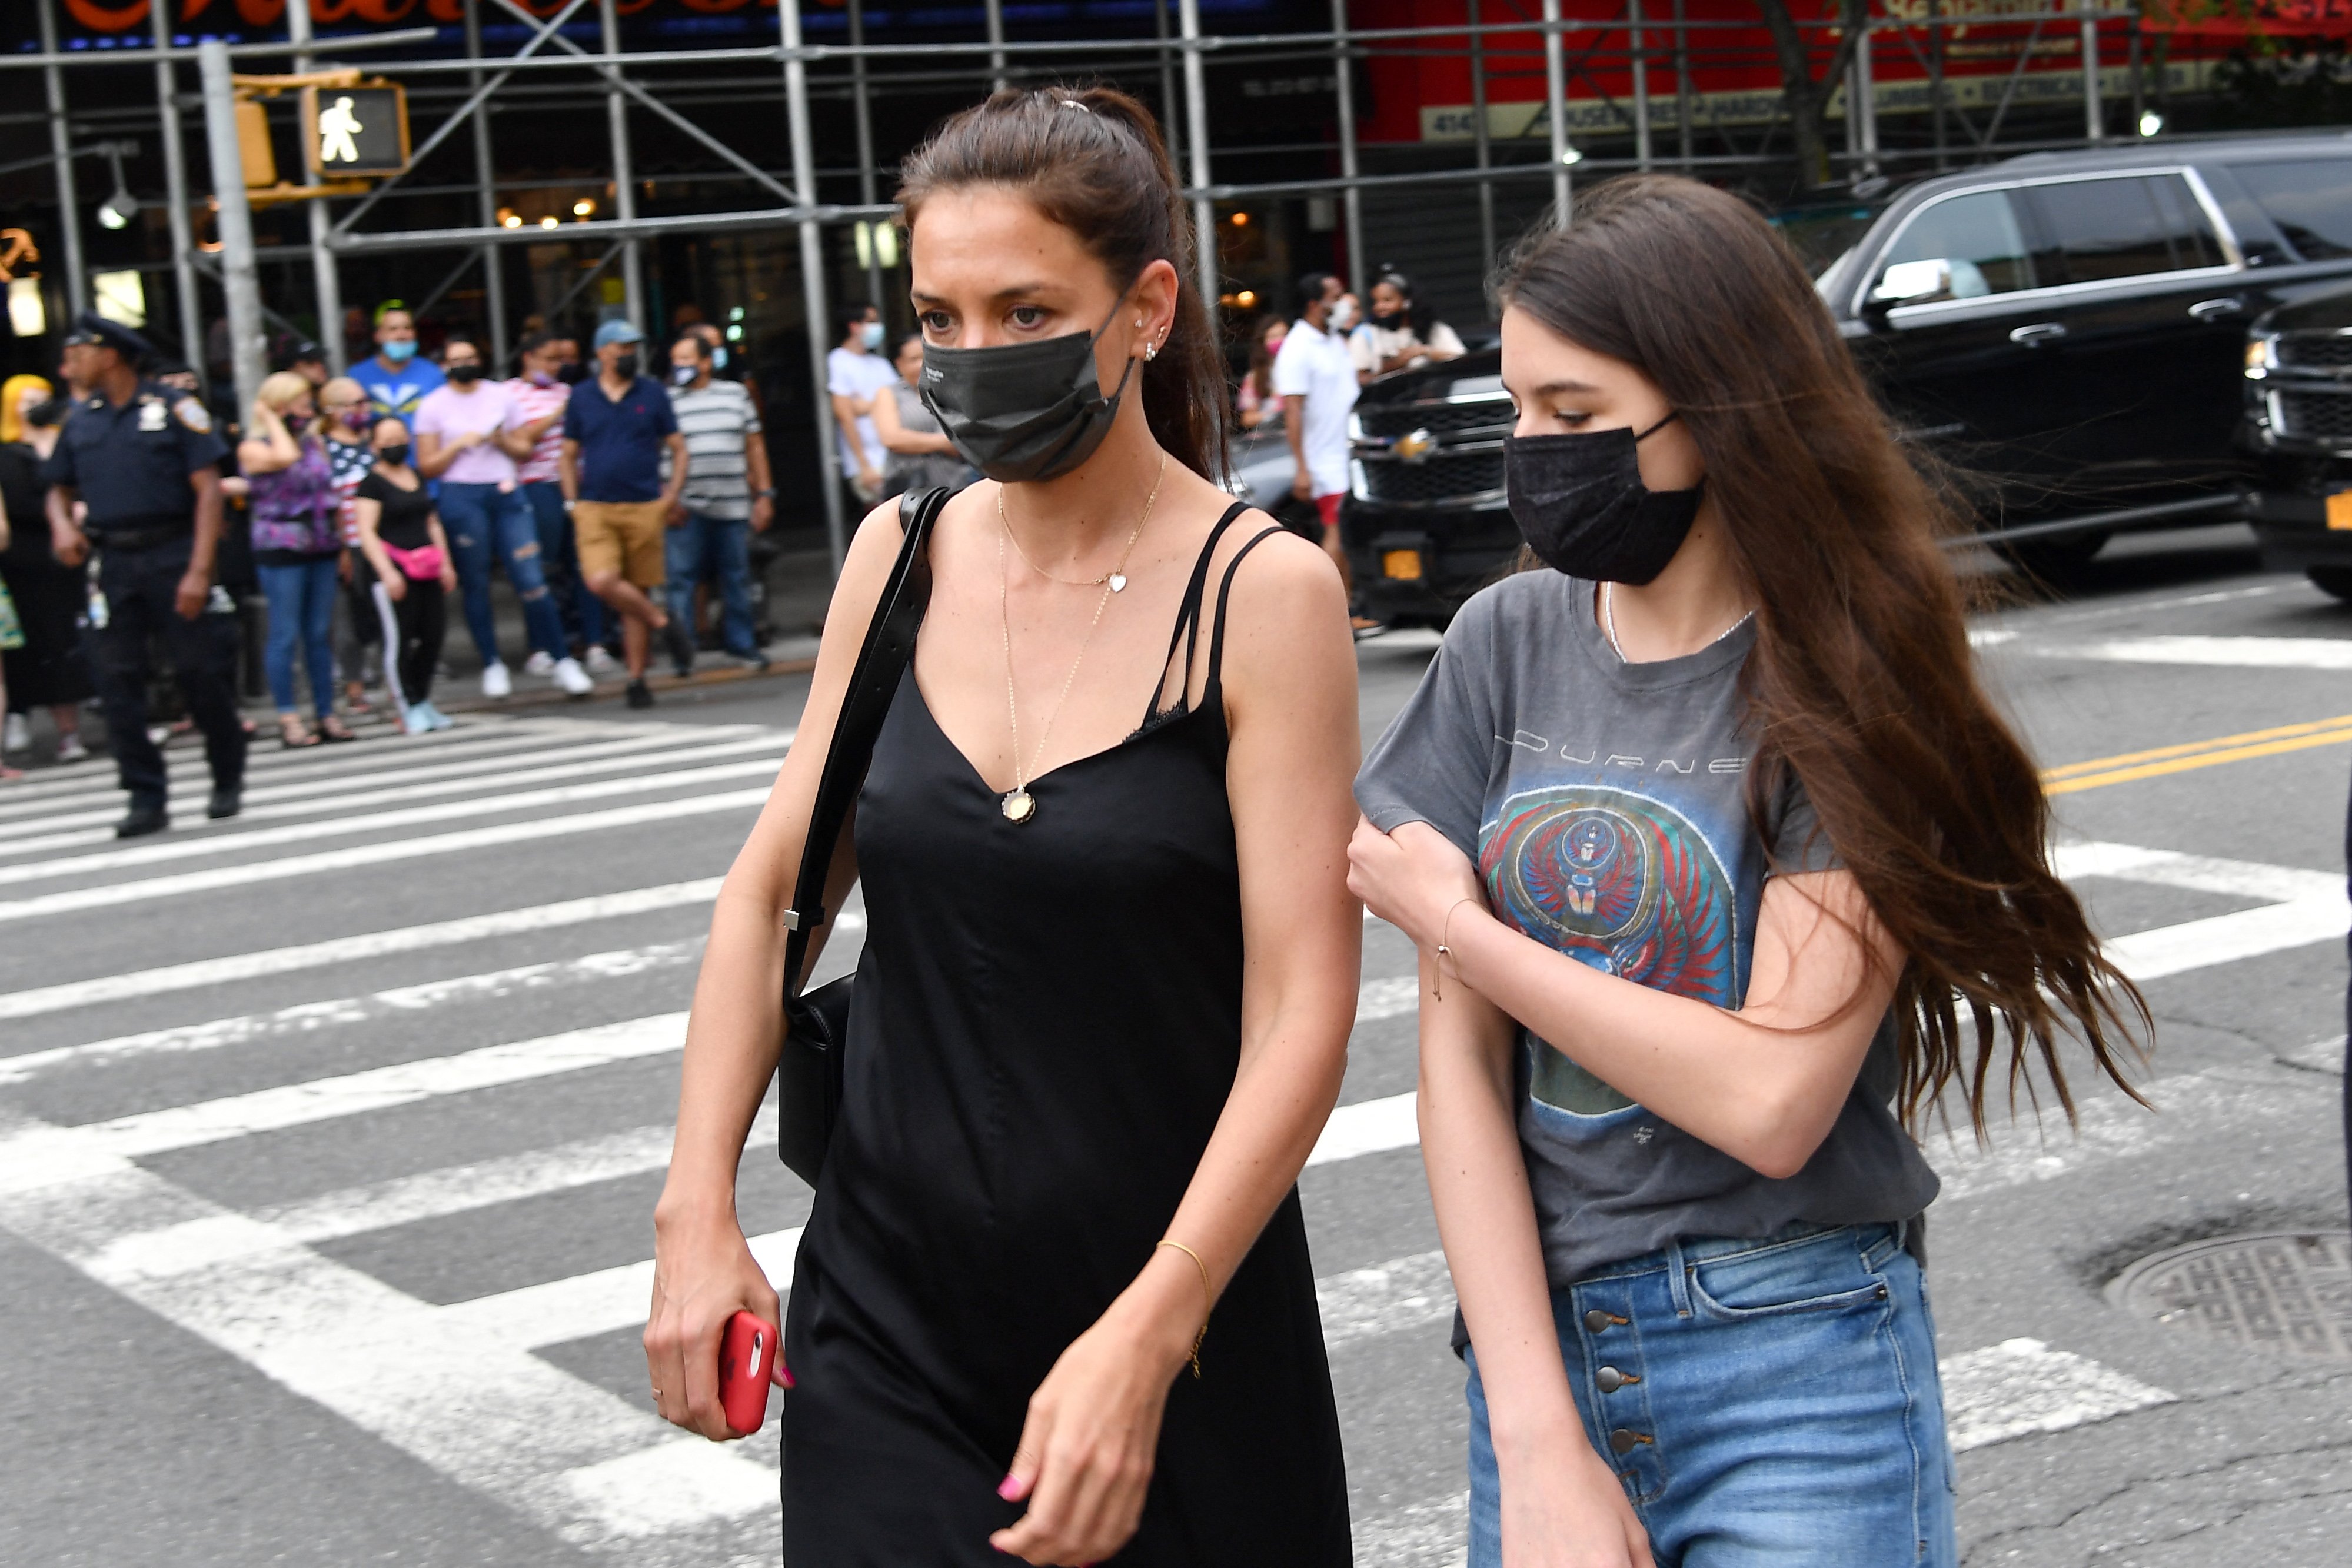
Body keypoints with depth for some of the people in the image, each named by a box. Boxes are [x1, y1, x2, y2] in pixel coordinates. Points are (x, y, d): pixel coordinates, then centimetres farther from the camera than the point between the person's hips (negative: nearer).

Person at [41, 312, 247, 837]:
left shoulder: (172, 408, -4)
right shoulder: (81, 422, 12)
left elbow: (208, 488, -8)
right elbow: (61, 489, 20)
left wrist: (199, 570, -15)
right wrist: (62, 524, -5)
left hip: (174, 554, -5)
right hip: (115, 564, 5)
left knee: (203, 672, 0)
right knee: (118, 680, -1)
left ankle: (228, 783, 18)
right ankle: (147, 798, 4)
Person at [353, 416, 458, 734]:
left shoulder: (418, 476, 17)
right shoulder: (372, 482, -4)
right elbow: (367, 532, -11)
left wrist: (445, 562, 15)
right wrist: (387, 572, -18)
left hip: (427, 569, 7)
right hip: (393, 567, -7)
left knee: (433, 635, 4)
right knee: (399, 639, -7)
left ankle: (424, 702, 17)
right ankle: (409, 708, 0)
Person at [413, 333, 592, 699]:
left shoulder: (501, 395, 11)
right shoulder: (433, 405, 4)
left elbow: (525, 448, 13)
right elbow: (426, 467, 2)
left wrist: (502, 440, -7)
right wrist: (459, 443, -11)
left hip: (506, 493, 1)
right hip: (461, 498, -1)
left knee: (531, 580, -7)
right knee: (475, 586, 2)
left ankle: (560, 659, -2)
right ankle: (492, 665, 13)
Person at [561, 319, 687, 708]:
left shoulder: (652, 393, 7)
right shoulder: (582, 397, 8)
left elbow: (679, 450, 9)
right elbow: (569, 456, 15)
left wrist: (670, 498, -4)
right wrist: (572, 504, 3)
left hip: (644, 509, 0)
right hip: (595, 509, 0)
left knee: (639, 592, 2)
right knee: (602, 581, -21)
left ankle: (637, 678, 10)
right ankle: (663, 624, -1)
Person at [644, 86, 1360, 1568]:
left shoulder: (1261, 592, -11)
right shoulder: (901, 556, 2)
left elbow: (1301, 1016, -15)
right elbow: (771, 892, 10)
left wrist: (1142, 1344, -21)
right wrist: (699, 1211, 2)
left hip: (1173, 1317, -3)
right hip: (883, 1314, 3)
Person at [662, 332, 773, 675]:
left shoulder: (736, 394, 11)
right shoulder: (666, 401, 3)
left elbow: (755, 445, 14)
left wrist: (764, 494, 10)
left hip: (734, 505, 2)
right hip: (686, 508, -2)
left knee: (737, 577, 8)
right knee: (681, 578, -6)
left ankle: (742, 645, 20)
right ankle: (683, 652, -1)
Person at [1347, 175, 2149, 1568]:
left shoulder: (1847, 677, -8)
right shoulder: (1510, 644, 3)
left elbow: (1774, 1098, -18)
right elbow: (1461, 1054, -1)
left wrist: (1453, 925, -10)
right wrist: (1537, 1438, -8)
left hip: (1795, 1363, -4)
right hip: (1539, 1341, 4)